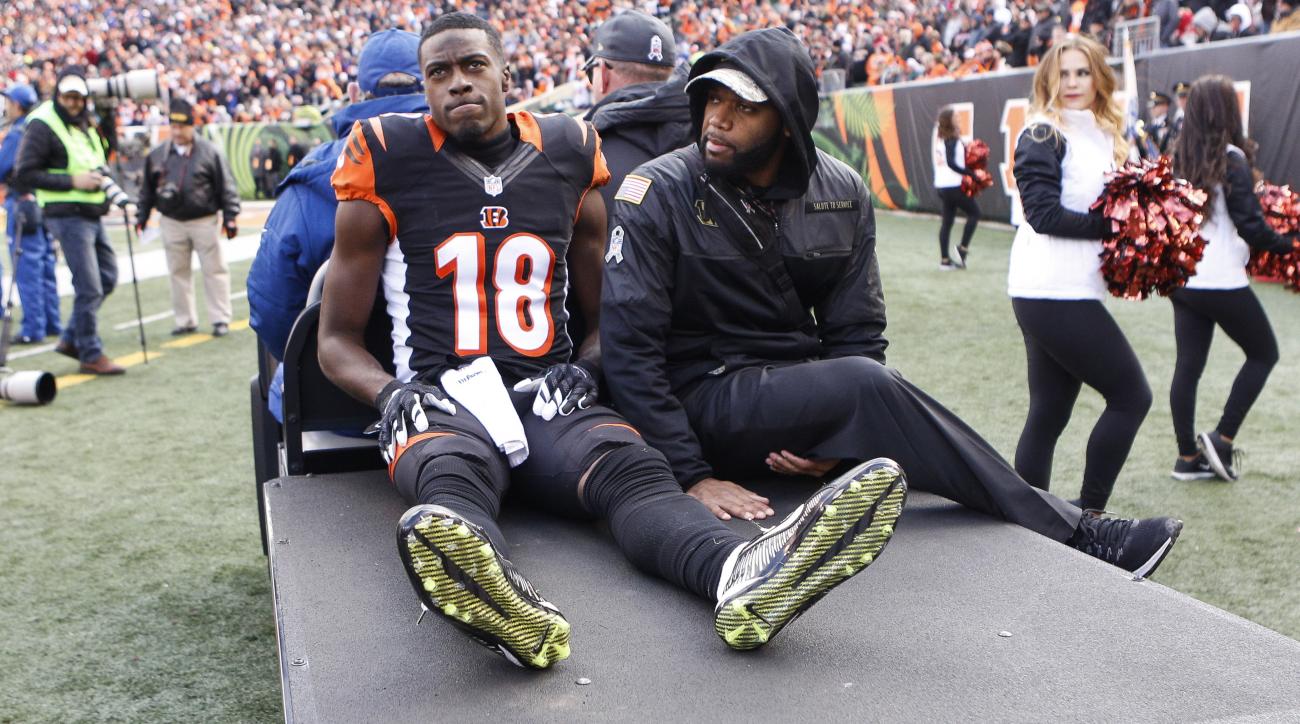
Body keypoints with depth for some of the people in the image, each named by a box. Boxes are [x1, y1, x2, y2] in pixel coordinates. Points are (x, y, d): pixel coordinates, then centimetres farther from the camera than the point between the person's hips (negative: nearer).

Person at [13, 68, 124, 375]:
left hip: (91, 215, 9)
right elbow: (24, 174, -15)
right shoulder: (42, 125, -11)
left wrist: (108, 116, 11)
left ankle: (71, 339, 25)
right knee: (89, 288, -7)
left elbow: (106, 149, 26)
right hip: (67, 216, -9)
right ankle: (91, 356, 3)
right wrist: (72, 181, -21)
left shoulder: (84, 123, 12)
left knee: (107, 278, 14)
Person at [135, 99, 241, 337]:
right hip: (172, 223, 4)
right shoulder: (157, 154, 5)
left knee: (214, 270, 0)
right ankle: (185, 320, 17)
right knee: (178, 272, 8)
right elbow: (147, 188, 14)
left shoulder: (209, 152, -5)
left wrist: (230, 216, -8)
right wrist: (142, 215, 12)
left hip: (204, 221, -3)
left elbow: (226, 186, -5)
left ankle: (220, 319, 7)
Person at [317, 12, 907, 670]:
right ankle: (497, 602, -73)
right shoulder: (389, 163, 7)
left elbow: (605, 314, 24)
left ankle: (743, 573, -63)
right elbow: (338, 338, 11)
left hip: (548, 397, 2)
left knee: (629, 467, -32)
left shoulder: (567, 157, 14)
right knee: (454, 474, -39)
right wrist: (392, 394, -10)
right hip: (441, 400, -2)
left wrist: (581, 370, 2)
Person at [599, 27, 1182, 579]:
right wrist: (692, 476, -20)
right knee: (867, 384, -28)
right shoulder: (659, 193, -11)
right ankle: (1067, 534, -20)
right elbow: (628, 349, -14)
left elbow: (856, 333, 2)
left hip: (803, 390, 5)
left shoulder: (842, 194, 1)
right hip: (708, 399, -5)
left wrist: (835, 437, -15)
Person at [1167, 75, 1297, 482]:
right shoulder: (1232, 159, -13)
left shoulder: (1179, 158, 5)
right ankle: (1222, 439, 6)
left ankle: (1188, 457, 15)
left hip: (1182, 278, 6)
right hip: (1222, 281, -6)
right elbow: (1250, 224, -16)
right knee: (1264, 353, 12)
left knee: (1188, 365, 10)